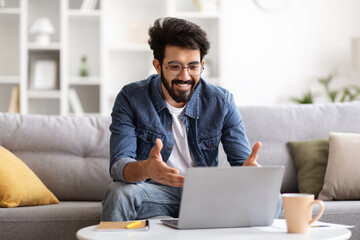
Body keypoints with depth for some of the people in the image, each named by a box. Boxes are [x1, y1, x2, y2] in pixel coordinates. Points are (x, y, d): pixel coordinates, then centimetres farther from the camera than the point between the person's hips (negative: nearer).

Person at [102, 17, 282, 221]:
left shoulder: (221, 102, -4)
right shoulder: (131, 99, -9)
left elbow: (241, 161, -6)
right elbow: (119, 165, -18)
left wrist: (249, 169, -34)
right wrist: (145, 169, -44)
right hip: (155, 193, -2)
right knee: (118, 193, -34)